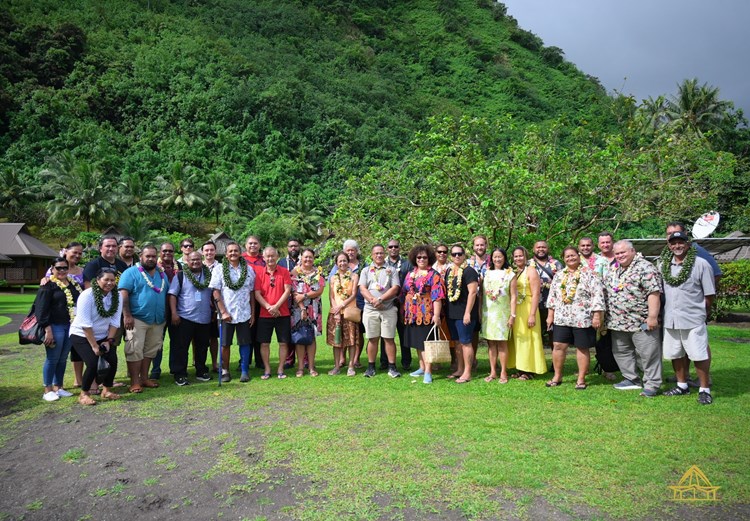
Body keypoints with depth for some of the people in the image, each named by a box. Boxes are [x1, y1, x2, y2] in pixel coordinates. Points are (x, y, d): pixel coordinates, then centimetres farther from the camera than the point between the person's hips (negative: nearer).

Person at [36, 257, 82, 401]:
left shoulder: (73, 283, 12)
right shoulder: (48, 285, -7)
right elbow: (41, 309, -11)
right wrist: (48, 330, -17)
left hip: (71, 326, 6)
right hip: (55, 327, -6)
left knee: (63, 359, 13)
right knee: (52, 359, 1)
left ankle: (58, 387, 23)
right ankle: (48, 390, 12)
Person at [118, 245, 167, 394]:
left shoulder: (162, 274, 14)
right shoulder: (131, 273, -5)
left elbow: (168, 294, 19)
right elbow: (123, 294, -12)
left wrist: (166, 315, 14)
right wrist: (127, 315, -20)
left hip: (158, 320, 6)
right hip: (137, 319, -6)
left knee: (150, 350, 12)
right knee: (135, 351, -4)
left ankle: (144, 378, 23)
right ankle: (134, 382, 2)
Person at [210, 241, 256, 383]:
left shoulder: (249, 269, 6)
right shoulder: (219, 270, 0)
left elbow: (252, 292, 8)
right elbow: (216, 292, -3)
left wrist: (253, 313, 4)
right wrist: (223, 312, -10)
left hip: (244, 313, 1)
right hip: (227, 314, -1)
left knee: (245, 343, 5)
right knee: (225, 344, 6)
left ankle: (244, 371, 16)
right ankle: (225, 371, 19)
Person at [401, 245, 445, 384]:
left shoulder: (434, 275, -5)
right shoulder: (410, 274, 13)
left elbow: (437, 297, -13)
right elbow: (404, 294, 17)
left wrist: (436, 315, -20)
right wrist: (403, 312, 15)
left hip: (427, 314, -6)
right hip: (412, 315, 6)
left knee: (426, 343, -5)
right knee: (418, 342, 14)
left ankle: (428, 372, -1)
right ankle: (422, 368, 26)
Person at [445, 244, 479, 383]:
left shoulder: (469, 271, -10)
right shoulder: (449, 271, 13)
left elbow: (472, 292, -17)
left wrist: (467, 313, -21)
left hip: (464, 313, -8)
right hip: (452, 313, 8)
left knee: (465, 342, -3)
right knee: (457, 342, 14)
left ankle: (467, 373, 5)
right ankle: (460, 369, 24)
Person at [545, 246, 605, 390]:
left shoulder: (589, 274, -4)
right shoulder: (558, 275, 11)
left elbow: (598, 296, -9)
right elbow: (552, 296, 14)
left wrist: (597, 316, -14)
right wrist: (550, 315, 11)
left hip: (583, 318, -4)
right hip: (561, 318, 4)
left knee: (582, 348, 4)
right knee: (558, 346, 2)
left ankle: (581, 379, 15)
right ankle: (557, 376, 15)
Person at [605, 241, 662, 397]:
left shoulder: (645, 268, -11)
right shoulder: (613, 270, 13)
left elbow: (654, 293, -17)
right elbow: (606, 292, 21)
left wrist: (652, 316, -22)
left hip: (641, 321, -8)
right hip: (617, 322, 8)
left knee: (648, 353, -1)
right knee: (621, 351, 14)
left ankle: (652, 384, 9)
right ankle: (632, 379, 27)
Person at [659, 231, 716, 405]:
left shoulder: (701, 264, -6)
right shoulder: (663, 265, 6)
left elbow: (709, 294, -2)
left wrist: (700, 312, 5)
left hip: (693, 320, -4)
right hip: (670, 319, 5)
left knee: (699, 355, 0)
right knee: (676, 354, 14)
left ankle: (704, 389, 15)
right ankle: (682, 385, 30)